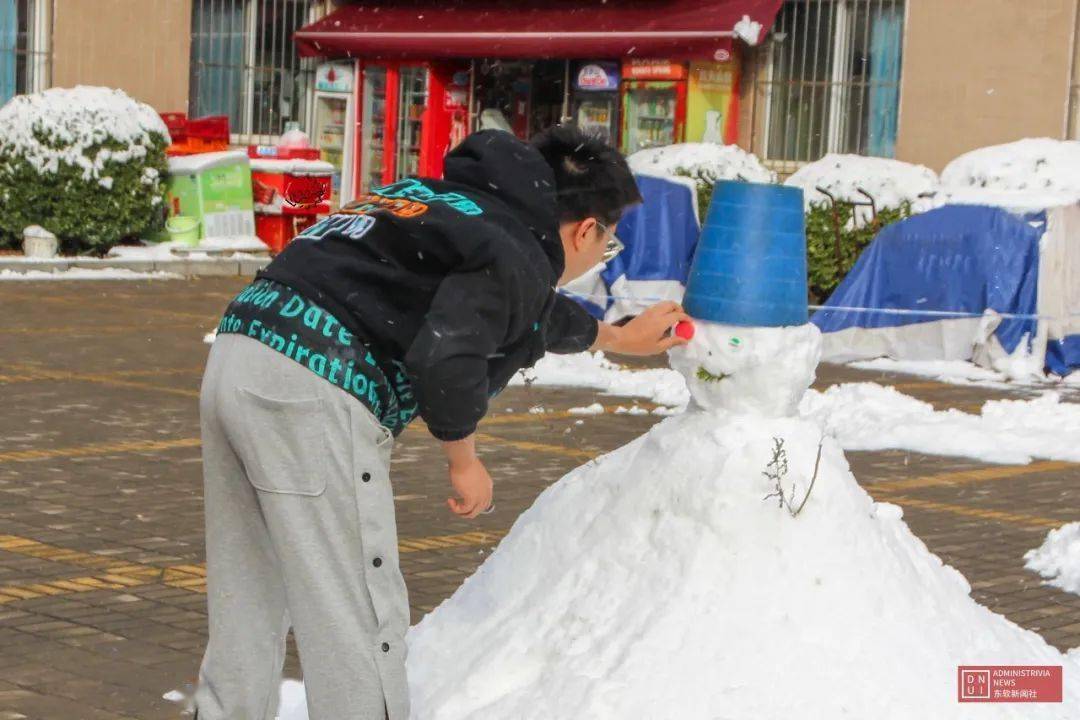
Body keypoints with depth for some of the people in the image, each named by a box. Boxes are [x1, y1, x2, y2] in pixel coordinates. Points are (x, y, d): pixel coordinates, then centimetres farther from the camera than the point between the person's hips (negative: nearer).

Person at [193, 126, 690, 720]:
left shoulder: (448, 202, 25)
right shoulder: (517, 253, -4)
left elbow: (522, 307, 44)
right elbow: (447, 358, -20)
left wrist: (616, 338, 59)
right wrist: (464, 460, -1)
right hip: (312, 390, -9)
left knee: (246, 608, 19)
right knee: (360, 621, 1)